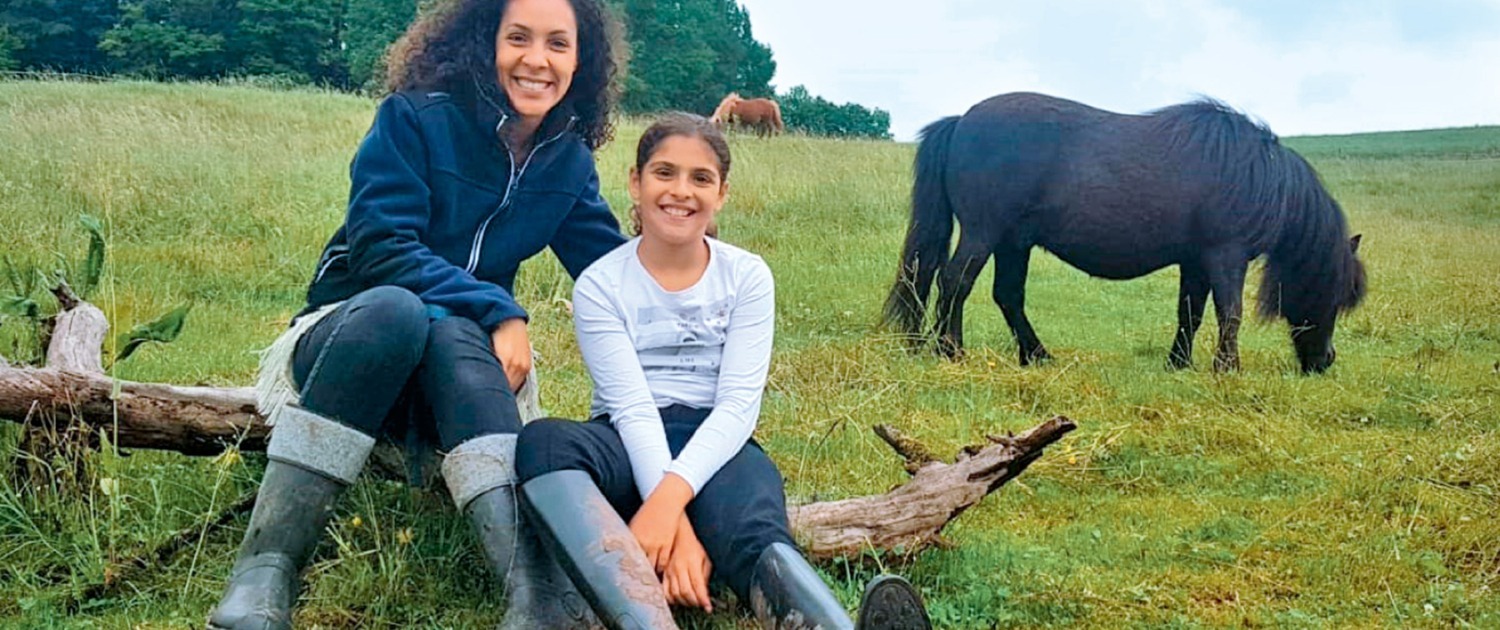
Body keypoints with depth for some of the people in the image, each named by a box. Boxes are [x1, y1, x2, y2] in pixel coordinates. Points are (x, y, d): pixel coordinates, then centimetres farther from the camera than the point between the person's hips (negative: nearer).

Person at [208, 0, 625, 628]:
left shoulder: (568, 159, 4)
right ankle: (265, 569, -40)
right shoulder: (416, 117, -10)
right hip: (348, 333, -3)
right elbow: (381, 247, -19)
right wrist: (498, 312, -26)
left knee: (452, 332, -35)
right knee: (396, 306, -38)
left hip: (463, 358, 3)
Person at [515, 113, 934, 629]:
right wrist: (678, 525, -26)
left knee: (757, 537, -35)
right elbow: (632, 408, -11)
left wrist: (670, 497, -26)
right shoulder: (599, 285, 2)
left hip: (715, 448, 1)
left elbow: (738, 405, -7)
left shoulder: (748, 277, 5)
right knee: (543, 442, -35)